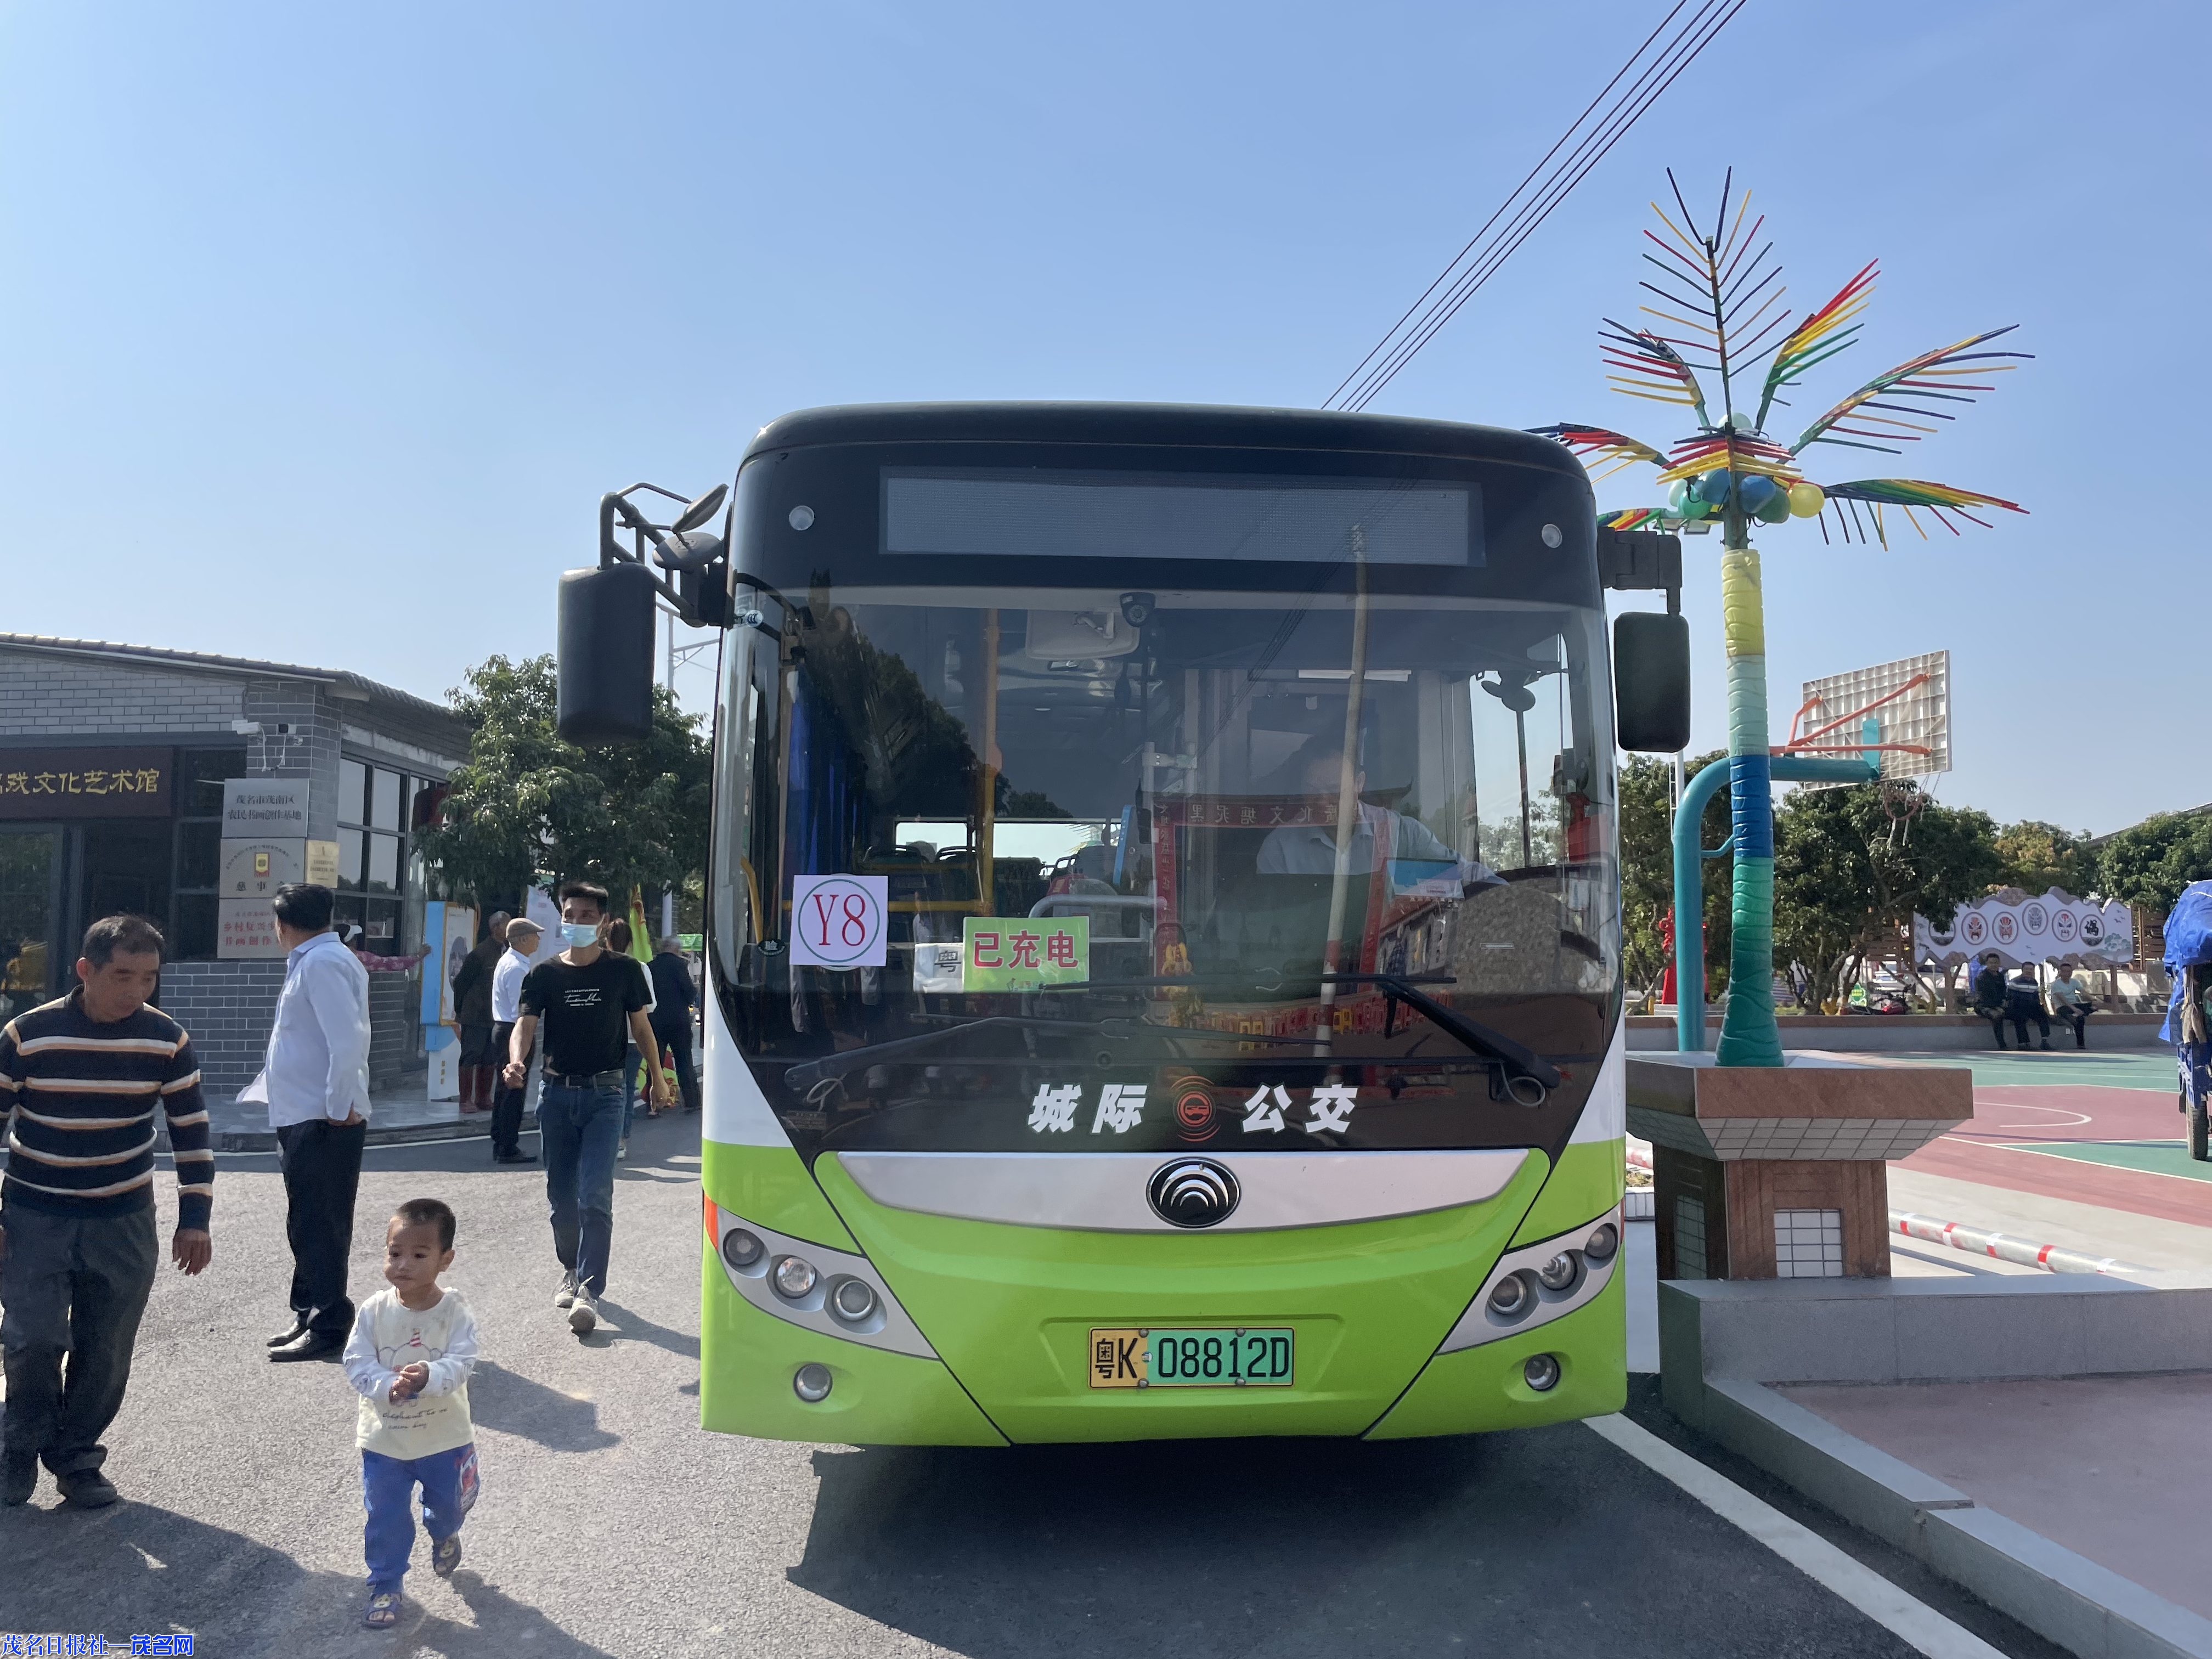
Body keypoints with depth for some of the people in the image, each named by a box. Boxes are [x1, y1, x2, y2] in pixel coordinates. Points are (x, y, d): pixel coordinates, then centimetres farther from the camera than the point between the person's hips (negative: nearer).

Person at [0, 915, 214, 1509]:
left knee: (105, 1354, 4)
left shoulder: (168, 1041, -8)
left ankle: (77, 1457, 25)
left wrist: (194, 1218, -2)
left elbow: (192, 1134, 0)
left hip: (124, 1224, 2)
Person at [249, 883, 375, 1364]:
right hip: (304, 1119, 10)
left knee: (319, 1229, -4)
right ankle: (310, 1318, 26)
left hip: (323, 1122, -10)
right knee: (308, 1227, 16)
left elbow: (348, 1040, -25)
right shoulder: (312, 962, 16)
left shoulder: (323, 963, -16)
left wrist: (338, 1106, -21)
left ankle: (327, 1329, 3)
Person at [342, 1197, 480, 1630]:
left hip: (444, 1437, 0)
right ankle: (385, 1584, 31)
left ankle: (444, 1534, 55)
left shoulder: (455, 1312, -19)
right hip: (384, 1439, 0)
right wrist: (389, 1386, -35)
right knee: (385, 1517, 9)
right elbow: (356, 1363, -16)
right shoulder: (374, 1311, -15)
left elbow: (460, 1363, -26)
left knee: (449, 1503, 21)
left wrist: (427, 1377, -46)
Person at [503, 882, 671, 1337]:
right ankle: (572, 1270, 32)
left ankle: (589, 1291, -12)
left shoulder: (622, 970, 0)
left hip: (604, 1094, -3)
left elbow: (640, 1026, 8)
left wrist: (657, 1077, 12)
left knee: (595, 1196, -12)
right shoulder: (544, 974, 3)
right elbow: (526, 1023, -8)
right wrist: (516, 1061, -28)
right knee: (561, 1195, 11)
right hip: (557, 1092, 3)